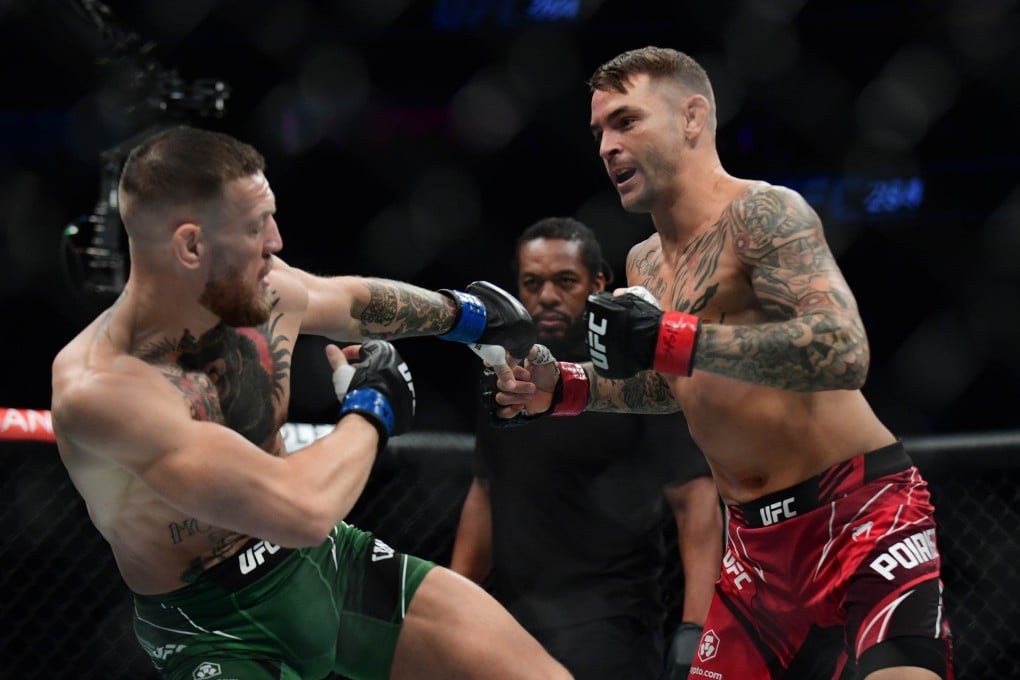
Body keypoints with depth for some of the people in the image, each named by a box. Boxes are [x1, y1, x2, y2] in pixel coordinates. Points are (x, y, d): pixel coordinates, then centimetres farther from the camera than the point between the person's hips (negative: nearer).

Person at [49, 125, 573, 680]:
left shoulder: (263, 291, -8)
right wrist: (370, 411, -17)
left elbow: (354, 301, 18)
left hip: (326, 562, 7)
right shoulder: (99, 389, -30)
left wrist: (464, 312, 34)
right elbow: (302, 509, -35)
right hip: (214, 630, -6)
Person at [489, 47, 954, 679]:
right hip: (756, 536, 8)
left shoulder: (763, 213, -14)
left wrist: (669, 339, -29)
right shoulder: (644, 263, 13)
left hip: (861, 515, -8)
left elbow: (844, 352, -29)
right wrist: (562, 388, 11)